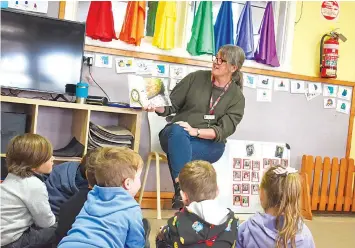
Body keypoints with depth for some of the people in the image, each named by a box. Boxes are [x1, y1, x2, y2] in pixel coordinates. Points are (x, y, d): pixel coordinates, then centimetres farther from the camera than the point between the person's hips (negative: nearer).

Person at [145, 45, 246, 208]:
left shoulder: (237, 98, 4)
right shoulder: (196, 78, 6)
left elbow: (223, 130, -8)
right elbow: (172, 105, 8)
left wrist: (195, 131, -23)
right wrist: (156, 107, -14)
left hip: (209, 144, -1)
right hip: (175, 134, 1)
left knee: (175, 150, -35)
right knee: (177, 131, -37)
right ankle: (183, 189, -41)